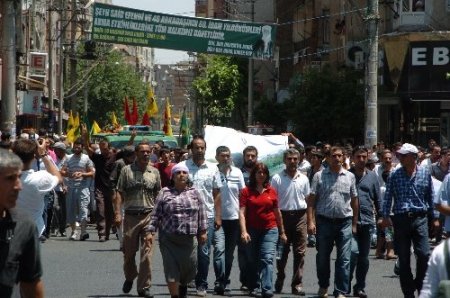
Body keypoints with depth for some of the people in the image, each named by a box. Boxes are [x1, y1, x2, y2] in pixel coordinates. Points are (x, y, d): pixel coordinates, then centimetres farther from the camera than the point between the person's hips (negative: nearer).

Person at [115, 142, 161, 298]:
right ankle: (129, 278, 34)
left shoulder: (154, 172, 9)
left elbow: (158, 195, 13)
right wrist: (117, 213, -8)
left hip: (149, 216, 1)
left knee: (147, 253, -5)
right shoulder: (127, 170, 3)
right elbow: (119, 193, 1)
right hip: (131, 215, -1)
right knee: (129, 251, 8)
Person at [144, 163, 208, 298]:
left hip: (189, 239, 2)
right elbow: (156, 215, 1)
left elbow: (201, 213, 10)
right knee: (172, 268, -5)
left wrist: (202, 231, 7)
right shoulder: (165, 193, 2)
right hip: (169, 239, -2)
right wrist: (150, 231, -5)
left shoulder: (194, 193, 8)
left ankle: (183, 286, 36)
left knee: (190, 267, 6)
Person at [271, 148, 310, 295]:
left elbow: (308, 200, 12)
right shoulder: (277, 178, 0)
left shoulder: (303, 179, 8)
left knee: (299, 252, -1)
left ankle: (297, 284, 3)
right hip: (283, 215, -2)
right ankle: (280, 279, 23)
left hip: (300, 216, 2)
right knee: (282, 251, 6)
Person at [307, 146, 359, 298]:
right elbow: (311, 200, 0)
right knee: (322, 257, 10)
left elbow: (354, 200, 11)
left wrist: (354, 223, 7)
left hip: (344, 222, 1)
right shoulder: (319, 176, 2)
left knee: (344, 259, -3)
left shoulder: (349, 176, 7)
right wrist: (310, 221, -8)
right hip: (324, 221, -1)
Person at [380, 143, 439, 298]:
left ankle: (420, 284, 13)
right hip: (400, 219, 1)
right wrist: (385, 216, -8)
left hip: (419, 218, -1)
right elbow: (388, 197, 2)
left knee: (424, 254, -11)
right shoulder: (395, 174, 2)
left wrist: (434, 217, 9)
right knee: (403, 259, 4)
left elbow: (430, 196, 9)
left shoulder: (425, 173, 4)